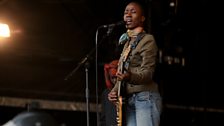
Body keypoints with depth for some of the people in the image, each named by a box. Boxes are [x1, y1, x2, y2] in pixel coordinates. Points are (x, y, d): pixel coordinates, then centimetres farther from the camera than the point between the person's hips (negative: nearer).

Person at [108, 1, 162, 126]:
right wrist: (114, 91, 5)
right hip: (130, 99, 8)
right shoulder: (127, 42, 21)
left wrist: (130, 77, -34)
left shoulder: (147, 40, -4)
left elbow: (148, 72, -14)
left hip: (145, 98, -8)